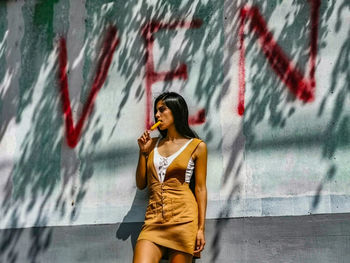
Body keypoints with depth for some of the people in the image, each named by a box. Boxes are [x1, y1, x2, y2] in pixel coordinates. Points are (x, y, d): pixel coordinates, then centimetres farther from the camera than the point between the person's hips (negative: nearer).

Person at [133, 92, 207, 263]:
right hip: (154, 218, 3)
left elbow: (200, 188, 2)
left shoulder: (197, 146, 5)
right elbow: (141, 184, 17)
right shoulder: (152, 144, 17)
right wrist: (143, 152, 6)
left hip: (182, 217, -3)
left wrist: (201, 228, -5)